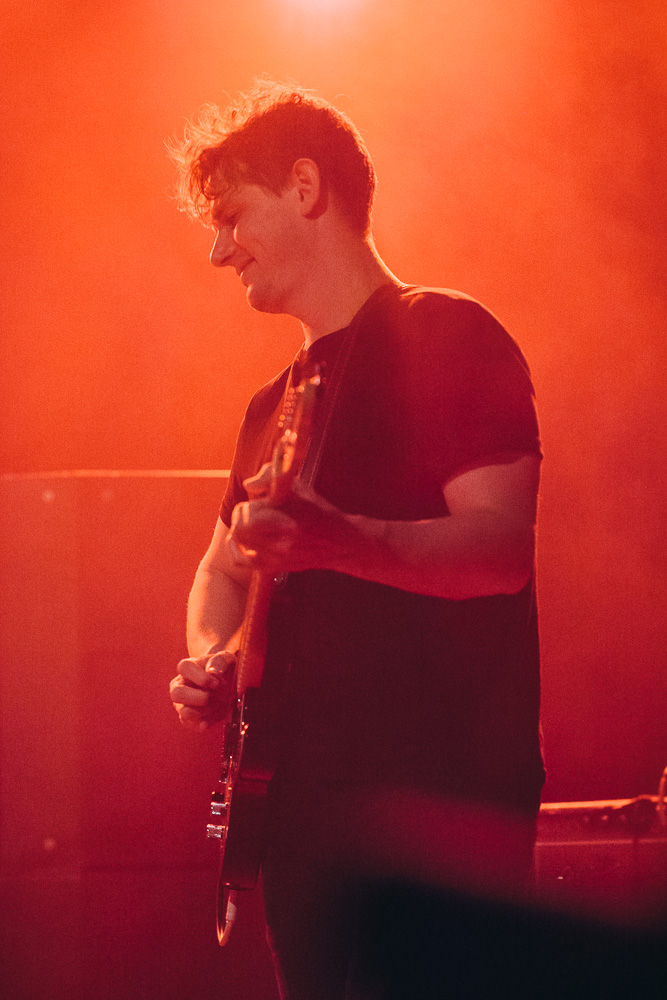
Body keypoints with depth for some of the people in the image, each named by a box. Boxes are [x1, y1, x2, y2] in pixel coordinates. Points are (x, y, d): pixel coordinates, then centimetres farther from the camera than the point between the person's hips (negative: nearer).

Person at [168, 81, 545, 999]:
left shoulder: (445, 335, -5)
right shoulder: (277, 403, 20)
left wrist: (337, 540, -34)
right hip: (306, 803, 8)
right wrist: (211, 659, 6)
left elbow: (503, 545, -17)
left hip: (444, 803, -8)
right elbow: (225, 565, 28)